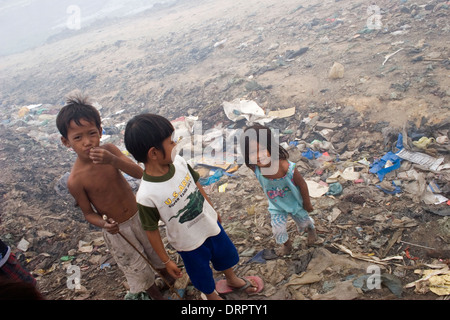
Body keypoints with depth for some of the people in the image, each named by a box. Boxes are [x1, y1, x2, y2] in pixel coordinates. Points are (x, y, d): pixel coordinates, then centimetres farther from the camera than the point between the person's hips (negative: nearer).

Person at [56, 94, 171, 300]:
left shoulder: (108, 150, -18)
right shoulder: (75, 180, -25)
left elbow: (139, 173, -28)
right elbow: (88, 213, -12)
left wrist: (113, 160, -44)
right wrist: (104, 224, -32)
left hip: (139, 215, 3)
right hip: (117, 230, -3)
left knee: (156, 253, 27)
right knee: (137, 268, 17)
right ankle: (155, 294, 47)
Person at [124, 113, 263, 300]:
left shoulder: (178, 161, -20)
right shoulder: (146, 196, -34)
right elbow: (151, 230, -19)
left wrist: (213, 210, 12)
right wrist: (166, 261, -7)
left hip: (211, 223, 5)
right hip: (189, 243, -5)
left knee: (226, 254, 30)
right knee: (202, 275, 23)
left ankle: (233, 280, 63)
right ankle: (212, 295, 57)